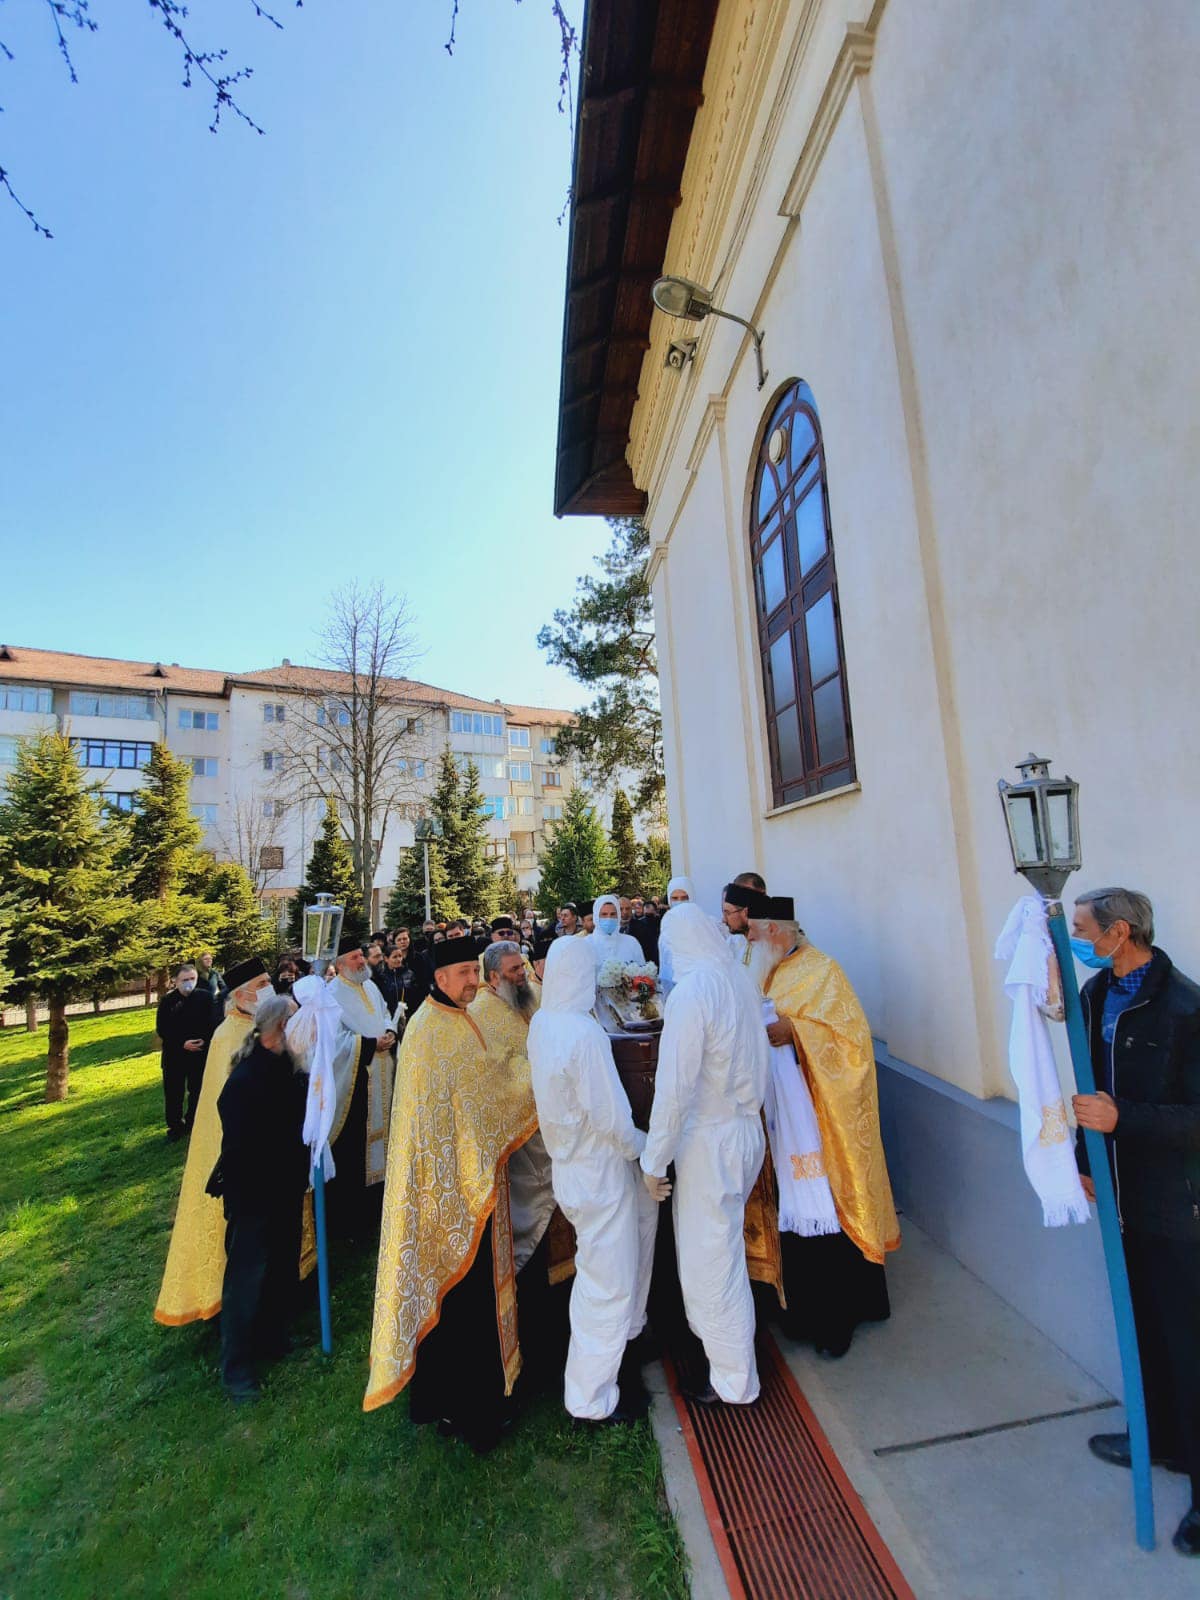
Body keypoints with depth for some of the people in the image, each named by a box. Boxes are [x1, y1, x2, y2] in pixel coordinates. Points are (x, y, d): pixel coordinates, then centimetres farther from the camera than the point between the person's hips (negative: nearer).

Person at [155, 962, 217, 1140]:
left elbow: (213, 1022, 0)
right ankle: (175, 1126, 26)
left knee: (197, 1090, 10)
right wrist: (182, 1043, -16)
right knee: (173, 1092, 8)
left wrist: (204, 1040, -15)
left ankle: (193, 1124, 27)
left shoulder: (205, 997, -6)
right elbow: (161, 1029, -6)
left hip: (200, 1052, 0)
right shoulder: (167, 1000, -7)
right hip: (174, 1054, 0)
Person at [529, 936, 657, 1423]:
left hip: (568, 1160, 8)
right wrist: (646, 1147, -6)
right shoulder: (586, 1033, -29)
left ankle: (627, 1325, 42)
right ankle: (592, 1400, 32)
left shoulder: (541, 1023, -4)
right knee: (607, 1283, 11)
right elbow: (613, 1118, -25)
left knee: (645, 1206, 28)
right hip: (599, 1173, -8)